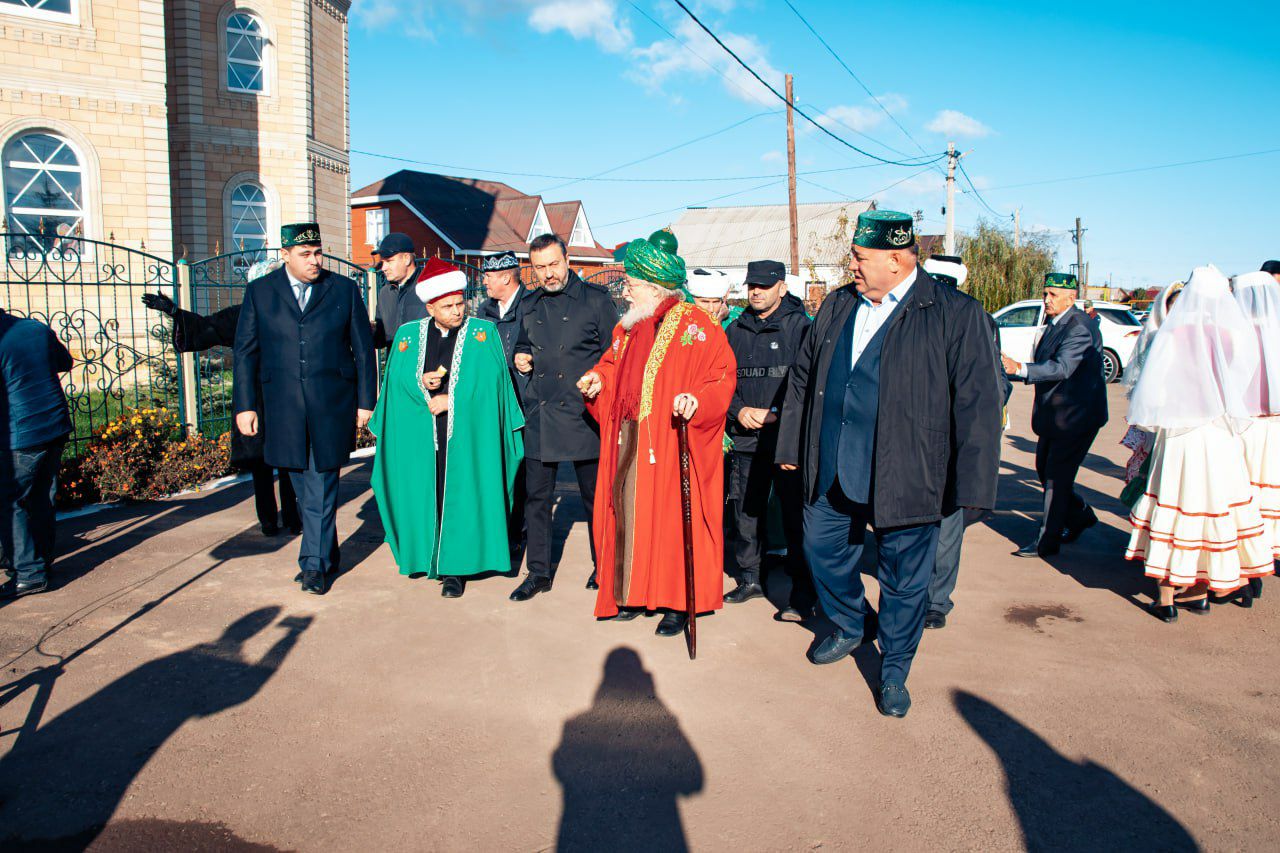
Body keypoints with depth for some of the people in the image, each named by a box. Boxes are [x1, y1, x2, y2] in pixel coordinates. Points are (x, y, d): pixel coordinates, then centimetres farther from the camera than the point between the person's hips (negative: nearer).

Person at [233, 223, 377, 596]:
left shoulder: (344, 289, 5)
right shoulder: (260, 292, 7)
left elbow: (363, 348, 6)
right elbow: (246, 351, 7)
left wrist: (365, 401, 2)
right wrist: (245, 404, 1)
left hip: (331, 406, -2)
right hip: (283, 407, 2)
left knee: (321, 486, -4)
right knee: (305, 488, 10)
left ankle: (314, 564, 5)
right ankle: (327, 555, 25)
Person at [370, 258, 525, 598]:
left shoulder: (484, 332, 3)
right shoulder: (408, 335, 10)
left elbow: (489, 379, -5)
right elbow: (397, 380, 7)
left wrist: (450, 399, -11)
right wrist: (420, 383, -13)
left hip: (465, 435, -2)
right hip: (421, 434, 2)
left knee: (459, 495, -2)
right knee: (426, 493, 5)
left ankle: (454, 567, 6)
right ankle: (425, 555, 20)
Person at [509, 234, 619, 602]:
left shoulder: (596, 298, -1)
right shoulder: (530, 304, 13)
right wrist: (520, 357, 5)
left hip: (583, 415, -4)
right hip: (539, 416, 4)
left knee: (595, 495, 7)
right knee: (536, 495, 6)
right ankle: (538, 572, 19)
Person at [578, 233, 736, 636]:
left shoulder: (696, 327, -8)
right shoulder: (627, 327, 14)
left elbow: (722, 378, -11)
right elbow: (613, 365, 27)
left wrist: (698, 400, -28)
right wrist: (598, 380, 6)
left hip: (670, 440, -7)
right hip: (627, 439, 7)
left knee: (669, 516, -2)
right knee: (628, 511, 9)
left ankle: (678, 602, 11)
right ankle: (634, 592, 23)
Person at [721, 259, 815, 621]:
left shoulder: (800, 326, -2)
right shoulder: (736, 330, 14)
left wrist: (775, 413, -15)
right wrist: (739, 410, -1)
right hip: (745, 440, 5)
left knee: (796, 516, -3)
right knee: (744, 510, 11)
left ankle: (804, 593, 7)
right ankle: (750, 577, 27)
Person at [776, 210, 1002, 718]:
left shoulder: (957, 315, -9)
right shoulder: (837, 307, 8)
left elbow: (978, 405, -11)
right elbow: (802, 379, 15)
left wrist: (973, 489, -13)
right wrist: (791, 447, 14)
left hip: (905, 480, -5)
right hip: (832, 474, 5)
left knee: (904, 580, 9)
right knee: (821, 550, 16)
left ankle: (894, 670, 32)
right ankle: (851, 627, 45)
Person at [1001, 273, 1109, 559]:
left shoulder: (1080, 327, -20)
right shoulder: (1056, 323, 11)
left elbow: (1062, 368, -33)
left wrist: (1021, 368, -42)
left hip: (1076, 415, -10)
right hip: (1055, 414, 10)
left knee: (1056, 476, -3)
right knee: (1045, 468, 17)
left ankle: (1047, 542, 7)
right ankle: (1080, 515, 37)